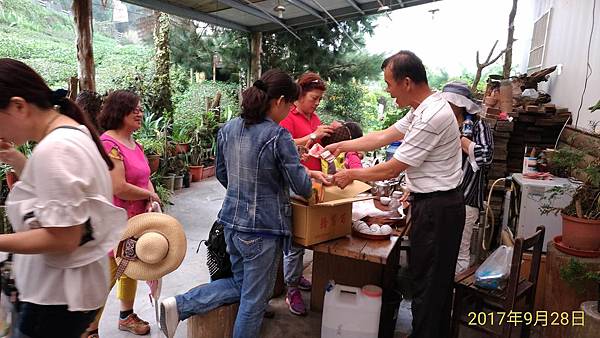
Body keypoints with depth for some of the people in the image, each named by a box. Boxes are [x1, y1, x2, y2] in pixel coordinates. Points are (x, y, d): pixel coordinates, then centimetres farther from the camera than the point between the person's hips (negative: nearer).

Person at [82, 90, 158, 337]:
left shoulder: (134, 144, 11)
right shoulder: (108, 143, -19)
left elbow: (145, 179, 12)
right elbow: (119, 188, -25)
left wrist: (152, 202, -6)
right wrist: (149, 195, -11)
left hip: (136, 219, 9)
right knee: (107, 275, 0)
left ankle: (126, 316, 40)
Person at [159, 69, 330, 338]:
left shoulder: (227, 129, 2)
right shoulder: (278, 136, -18)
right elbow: (302, 187, -13)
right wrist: (308, 182, 10)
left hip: (231, 221, 7)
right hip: (263, 230, -7)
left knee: (240, 285, 27)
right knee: (254, 300, 13)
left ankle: (178, 305, 18)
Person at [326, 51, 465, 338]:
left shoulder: (432, 116, -24)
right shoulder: (423, 109, 8)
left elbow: (392, 169, -20)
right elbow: (384, 136, 15)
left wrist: (351, 175, -7)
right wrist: (343, 146, 13)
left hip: (437, 209, -10)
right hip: (434, 205, 10)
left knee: (427, 284, 4)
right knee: (436, 282, 22)